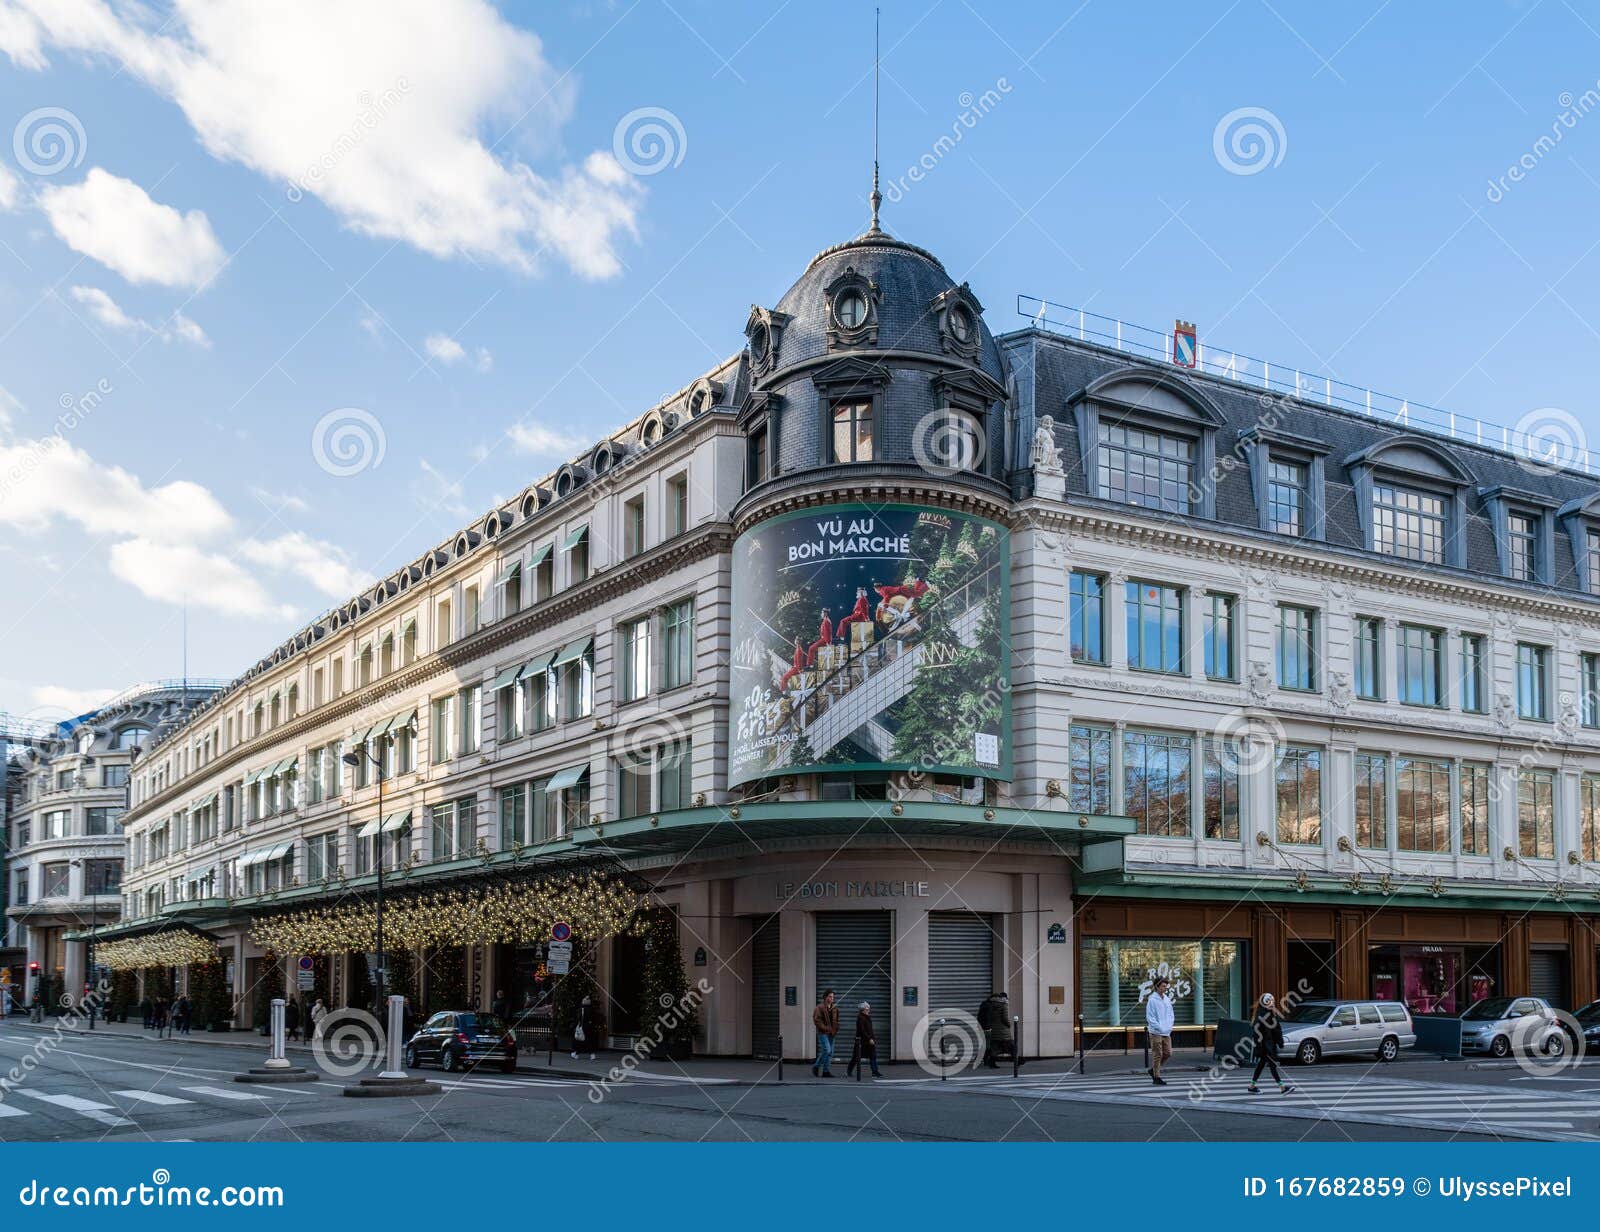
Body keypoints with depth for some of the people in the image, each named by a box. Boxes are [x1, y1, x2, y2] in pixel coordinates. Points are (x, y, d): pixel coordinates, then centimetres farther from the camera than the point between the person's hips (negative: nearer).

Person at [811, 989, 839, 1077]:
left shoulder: (834, 1007, 11)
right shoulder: (820, 1007, -9)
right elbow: (816, 1020, -13)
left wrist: (836, 1029, 5)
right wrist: (825, 1028, -17)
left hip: (831, 1033, 7)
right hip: (823, 1032, -7)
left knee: (830, 1052, 6)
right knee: (827, 1050, -17)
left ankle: (826, 1071, 12)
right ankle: (816, 1066, 0)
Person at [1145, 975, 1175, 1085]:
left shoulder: (1167, 999, 10)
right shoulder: (1152, 1000, -11)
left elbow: (1170, 1014, 17)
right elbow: (1150, 1017, -13)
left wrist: (1169, 1026, 2)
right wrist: (1159, 1028, -16)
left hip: (1167, 1032, 7)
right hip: (1156, 1032, -7)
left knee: (1168, 1053, 6)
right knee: (1157, 1055, -2)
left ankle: (1153, 1070, 23)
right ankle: (1156, 1077, 8)